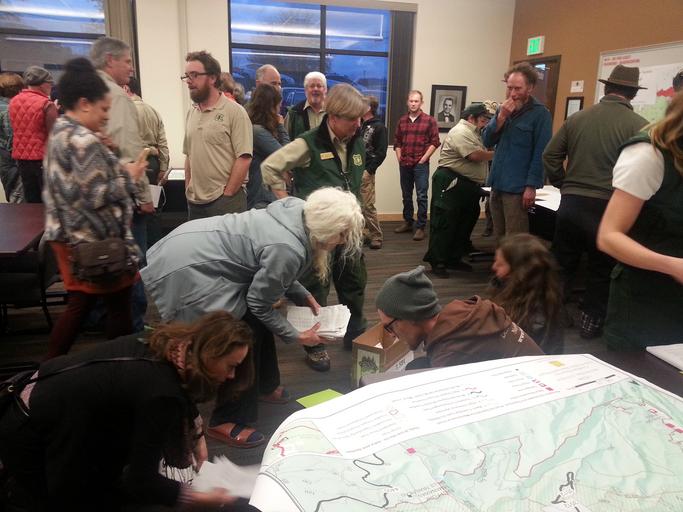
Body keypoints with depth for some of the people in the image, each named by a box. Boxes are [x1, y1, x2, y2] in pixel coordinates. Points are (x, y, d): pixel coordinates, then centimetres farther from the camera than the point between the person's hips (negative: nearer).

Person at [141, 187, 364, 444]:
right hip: (187, 271, -10)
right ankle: (226, 421, 13)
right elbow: (259, 304, -13)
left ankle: (265, 386, 36)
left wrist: (303, 295, 8)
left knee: (256, 322, 17)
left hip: (196, 247, 10)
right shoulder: (288, 250, -28)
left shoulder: (296, 213, -2)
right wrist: (295, 336, -3)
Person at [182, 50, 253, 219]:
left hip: (226, 201, -6)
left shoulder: (235, 111, -8)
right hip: (195, 202, 6)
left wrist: (227, 195, -14)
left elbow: (243, 158, -13)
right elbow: (189, 155, 17)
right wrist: (188, 190, 9)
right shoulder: (191, 113, 11)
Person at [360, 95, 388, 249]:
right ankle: (366, 233, 20)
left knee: (368, 206, -8)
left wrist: (369, 171, -14)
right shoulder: (360, 125, 16)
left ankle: (376, 237, 2)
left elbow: (381, 153, -10)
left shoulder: (379, 127, -4)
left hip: (366, 173, -7)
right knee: (358, 205, 9)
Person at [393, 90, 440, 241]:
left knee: (421, 197, -5)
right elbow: (397, 141, 14)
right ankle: (407, 223, 24)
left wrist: (423, 159, -8)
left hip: (421, 165, -4)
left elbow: (435, 142, -4)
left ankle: (420, 227, -1)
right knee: (406, 196, 12)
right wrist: (399, 159, 5)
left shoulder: (429, 120, -2)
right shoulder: (402, 120, 10)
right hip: (404, 165, 4)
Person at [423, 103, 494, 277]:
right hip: (451, 184, -11)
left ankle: (454, 259, 24)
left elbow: (481, 155, 19)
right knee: (444, 223, -5)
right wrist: (496, 153, -9)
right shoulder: (461, 132, -14)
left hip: (467, 185, 11)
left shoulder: (472, 132, 20)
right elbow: (476, 155, -23)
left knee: (464, 223, 14)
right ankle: (437, 262, 1)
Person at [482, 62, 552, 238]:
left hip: (518, 189, -6)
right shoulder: (503, 109, 12)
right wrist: (501, 117, -8)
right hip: (497, 185, 6)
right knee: (498, 239, 13)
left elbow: (540, 153, -11)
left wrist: (531, 186, -16)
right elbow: (487, 141, 6)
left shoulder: (540, 113, -7)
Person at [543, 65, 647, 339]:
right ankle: (591, 321, 23)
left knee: (563, 265, 15)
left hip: (571, 203, 3)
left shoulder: (577, 118, 3)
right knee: (600, 270, 13)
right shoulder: (638, 126, -8)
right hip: (608, 208, -3)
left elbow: (550, 156, 6)